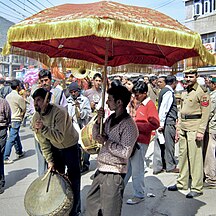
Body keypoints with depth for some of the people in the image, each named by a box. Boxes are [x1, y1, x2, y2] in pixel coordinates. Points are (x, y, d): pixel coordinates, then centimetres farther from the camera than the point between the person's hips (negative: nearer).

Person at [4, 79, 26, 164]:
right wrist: (21, 117, 13)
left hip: (9, 119, 8)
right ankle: (5, 158, -5)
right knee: (11, 139, -5)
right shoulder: (19, 97, -16)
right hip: (16, 120, -8)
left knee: (16, 136, 22)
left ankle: (19, 152, 37)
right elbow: (24, 109, -6)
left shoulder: (7, 96, 5)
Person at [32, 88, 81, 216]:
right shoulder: (36, 118, -9)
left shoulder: (59, 112, -29)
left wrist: (43, 128, -48)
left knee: (73, 181, -1)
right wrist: (49, 160, -6)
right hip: (55, 149, 6)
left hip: (70, 147, -5)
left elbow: (60, 137, -37)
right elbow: (43, 142, -3)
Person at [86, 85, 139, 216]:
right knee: (91, 203, 22)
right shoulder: (111, 118, 7)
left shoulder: (129, 125, -19)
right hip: (101, 171, 8)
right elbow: (96, 136, 14)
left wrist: (106, 141, -18)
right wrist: (98, 121, -2)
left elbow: (125, 152, -25)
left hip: (114, 174, -8)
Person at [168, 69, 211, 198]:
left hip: (194, 128, -8)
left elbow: (206, 113, -12)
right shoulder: (186, 92, 17)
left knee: (195, 158, -5)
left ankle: (197, 188, 2)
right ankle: (182, 183, 25)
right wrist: (179, 128, 18)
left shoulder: (202, 92, -7)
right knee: (183, 155, 13)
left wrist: (201, 131, -18)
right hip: (184, 128, 8)